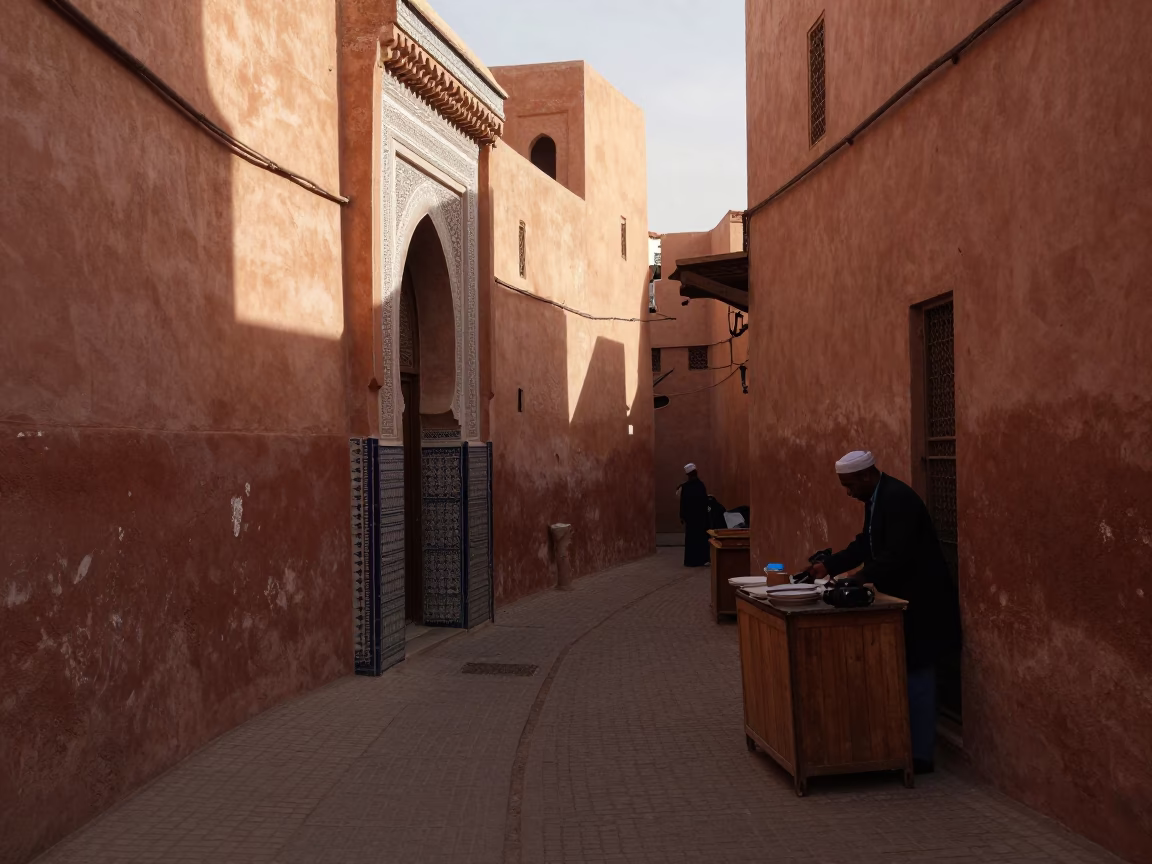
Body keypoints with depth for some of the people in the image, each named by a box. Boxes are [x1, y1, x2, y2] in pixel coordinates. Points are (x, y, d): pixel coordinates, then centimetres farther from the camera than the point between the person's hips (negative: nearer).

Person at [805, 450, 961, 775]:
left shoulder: (898, 499, -22)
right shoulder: (876, 498, 8)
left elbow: (896, 556, -27)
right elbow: (866, 543, 12)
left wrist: (857, 580, -23)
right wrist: (829, 566, 5)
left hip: (919, 601, -10)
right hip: (903, 598, 10)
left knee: (917, 675, -2)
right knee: (908, 674, 15)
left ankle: (921, 754, 7)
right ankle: (906, 744, 25)